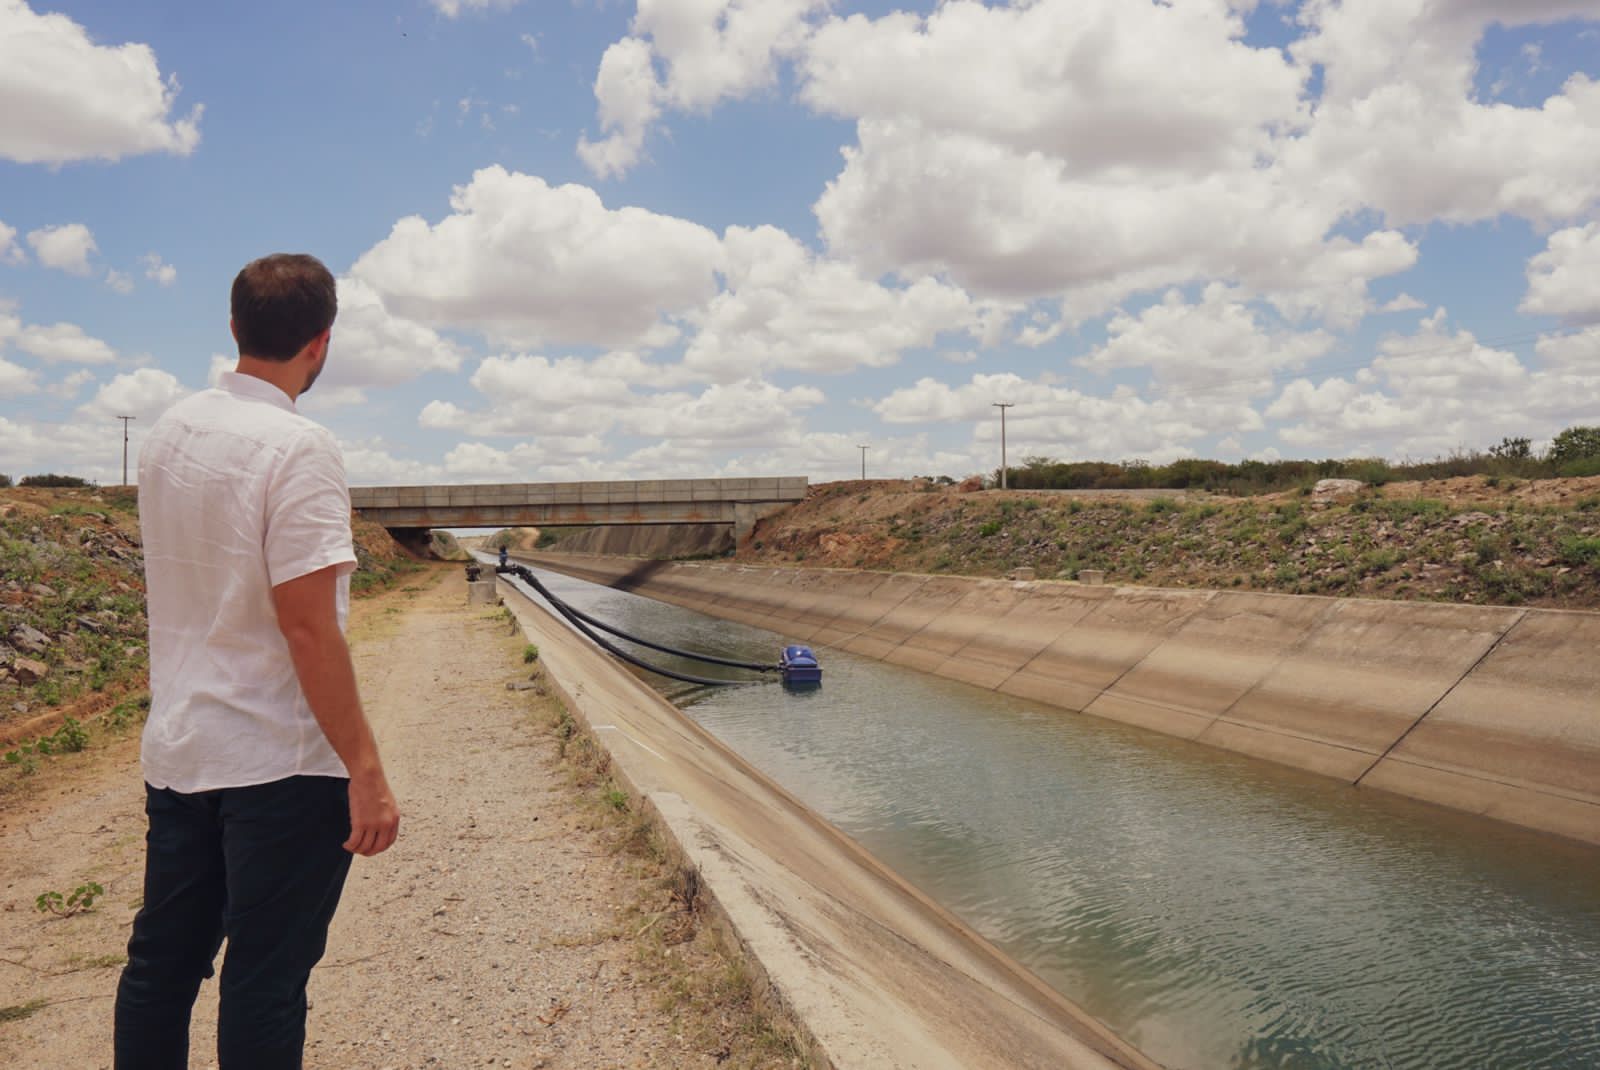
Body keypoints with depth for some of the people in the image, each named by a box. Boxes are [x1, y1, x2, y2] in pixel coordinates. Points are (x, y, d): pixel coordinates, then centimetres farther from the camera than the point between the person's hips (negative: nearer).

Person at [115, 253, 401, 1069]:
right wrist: (365, 770, -18)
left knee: (161, 963, 17)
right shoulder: (298, 449, -18)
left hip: (173, 749, 8)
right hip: (281, 760, -7)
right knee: (264, 983, 4)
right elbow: (307, 625, -22)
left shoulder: (168, 432, 6)